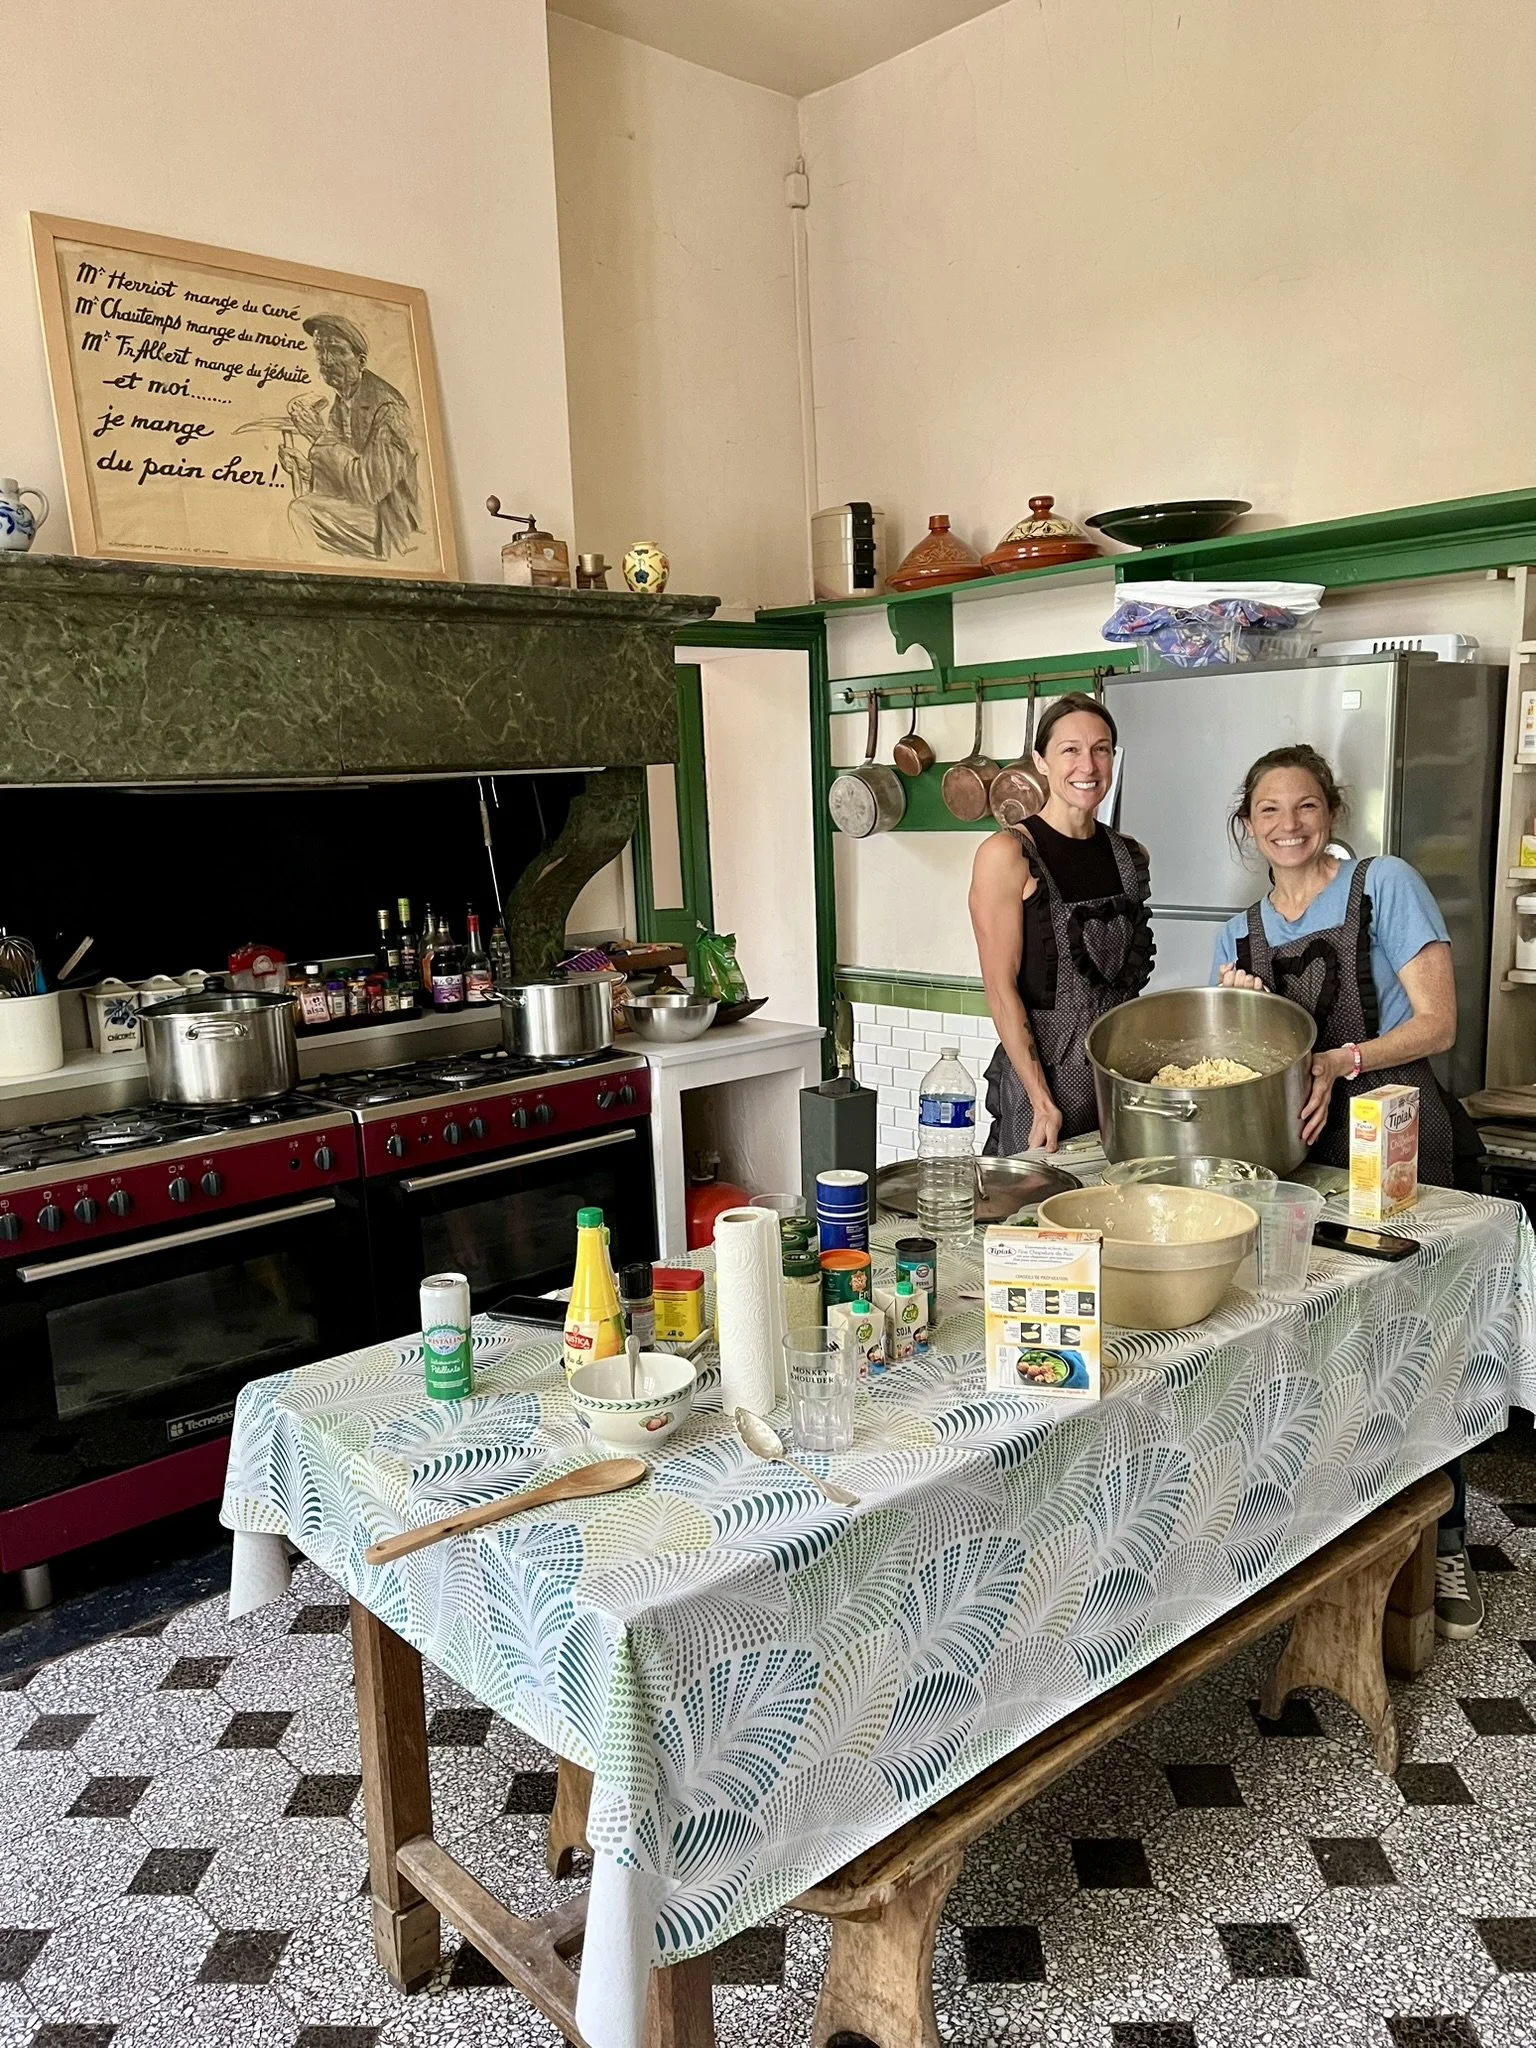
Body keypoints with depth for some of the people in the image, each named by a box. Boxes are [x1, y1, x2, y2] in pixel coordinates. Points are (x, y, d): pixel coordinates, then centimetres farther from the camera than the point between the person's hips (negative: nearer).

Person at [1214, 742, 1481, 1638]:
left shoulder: (1385, 885, -1)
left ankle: (1443, 1544, 11)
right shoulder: (1242, 933, 15)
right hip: (1296, 1150, 4)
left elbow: (1436, 1023, -6)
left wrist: (1343, 1061, -20)